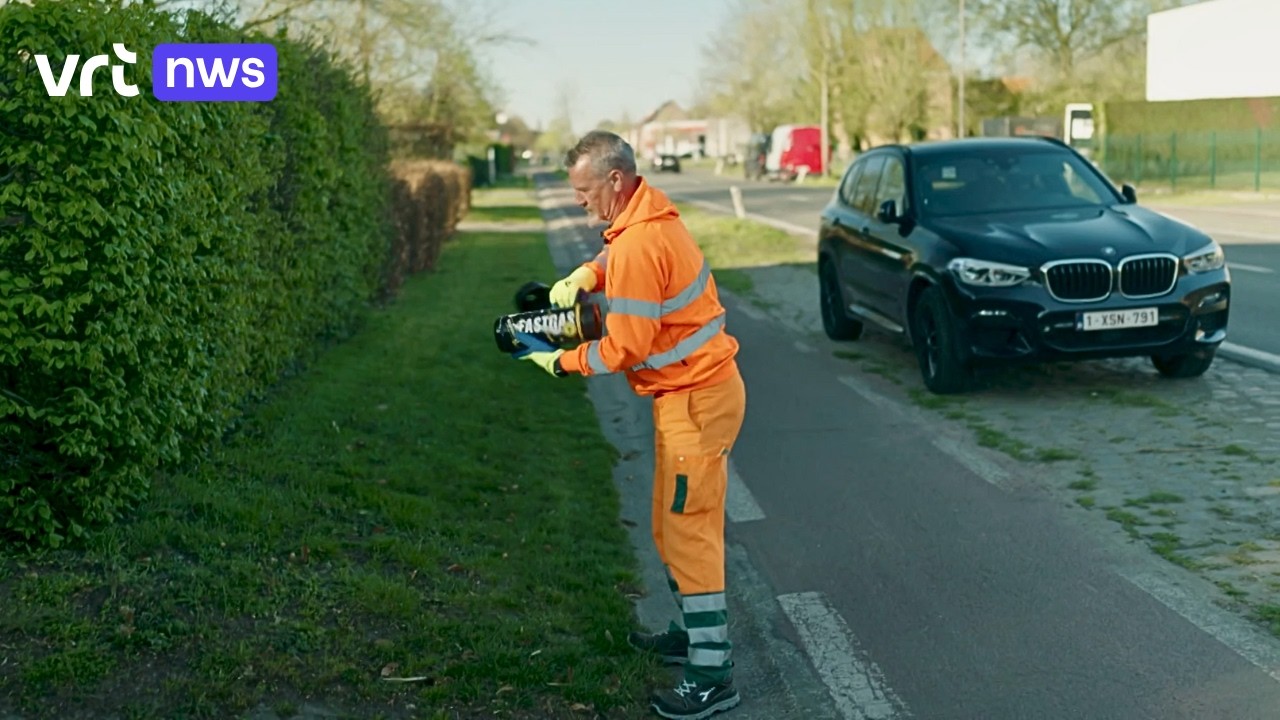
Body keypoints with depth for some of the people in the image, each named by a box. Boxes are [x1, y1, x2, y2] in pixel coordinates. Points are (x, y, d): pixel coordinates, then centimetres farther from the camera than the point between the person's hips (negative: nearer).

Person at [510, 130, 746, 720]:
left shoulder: (638, 244, -23)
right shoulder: (651, 216, 7)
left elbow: (624, 349, -20)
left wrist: (558, 362, -8)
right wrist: (585, 275, 9)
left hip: (693, 398, -10)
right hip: (694, 388, 10)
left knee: (687, 532, -6)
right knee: (674, 527, 18)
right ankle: (694, 634, 32)